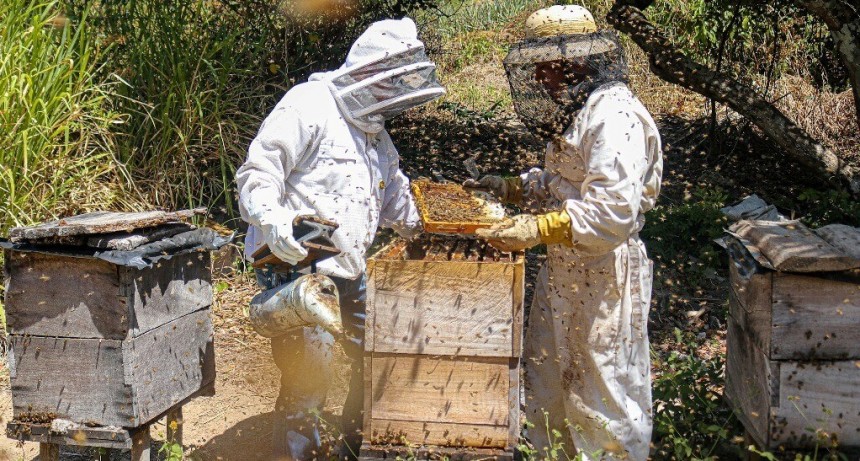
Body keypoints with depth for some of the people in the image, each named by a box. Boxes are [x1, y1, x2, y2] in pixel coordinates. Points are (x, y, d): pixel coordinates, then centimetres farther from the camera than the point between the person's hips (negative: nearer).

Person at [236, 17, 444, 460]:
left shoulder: (373, 128, 17)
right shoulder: (307, 107, -12)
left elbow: (393, 191, 31)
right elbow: (258, 172, -18)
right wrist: (274, 220, -34)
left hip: (350, 270, 9)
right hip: (297, 263, -9)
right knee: (311, 366, -11)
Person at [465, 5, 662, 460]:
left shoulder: (614, 116, -20)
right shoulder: (577, 110, 12)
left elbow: (613, 211, -29)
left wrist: (538, 229, -32)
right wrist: (511, 187, 13)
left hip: (604, 276, -10)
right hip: (562, 272, 10)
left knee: (606, 395, 3)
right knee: (544, 385, 18)